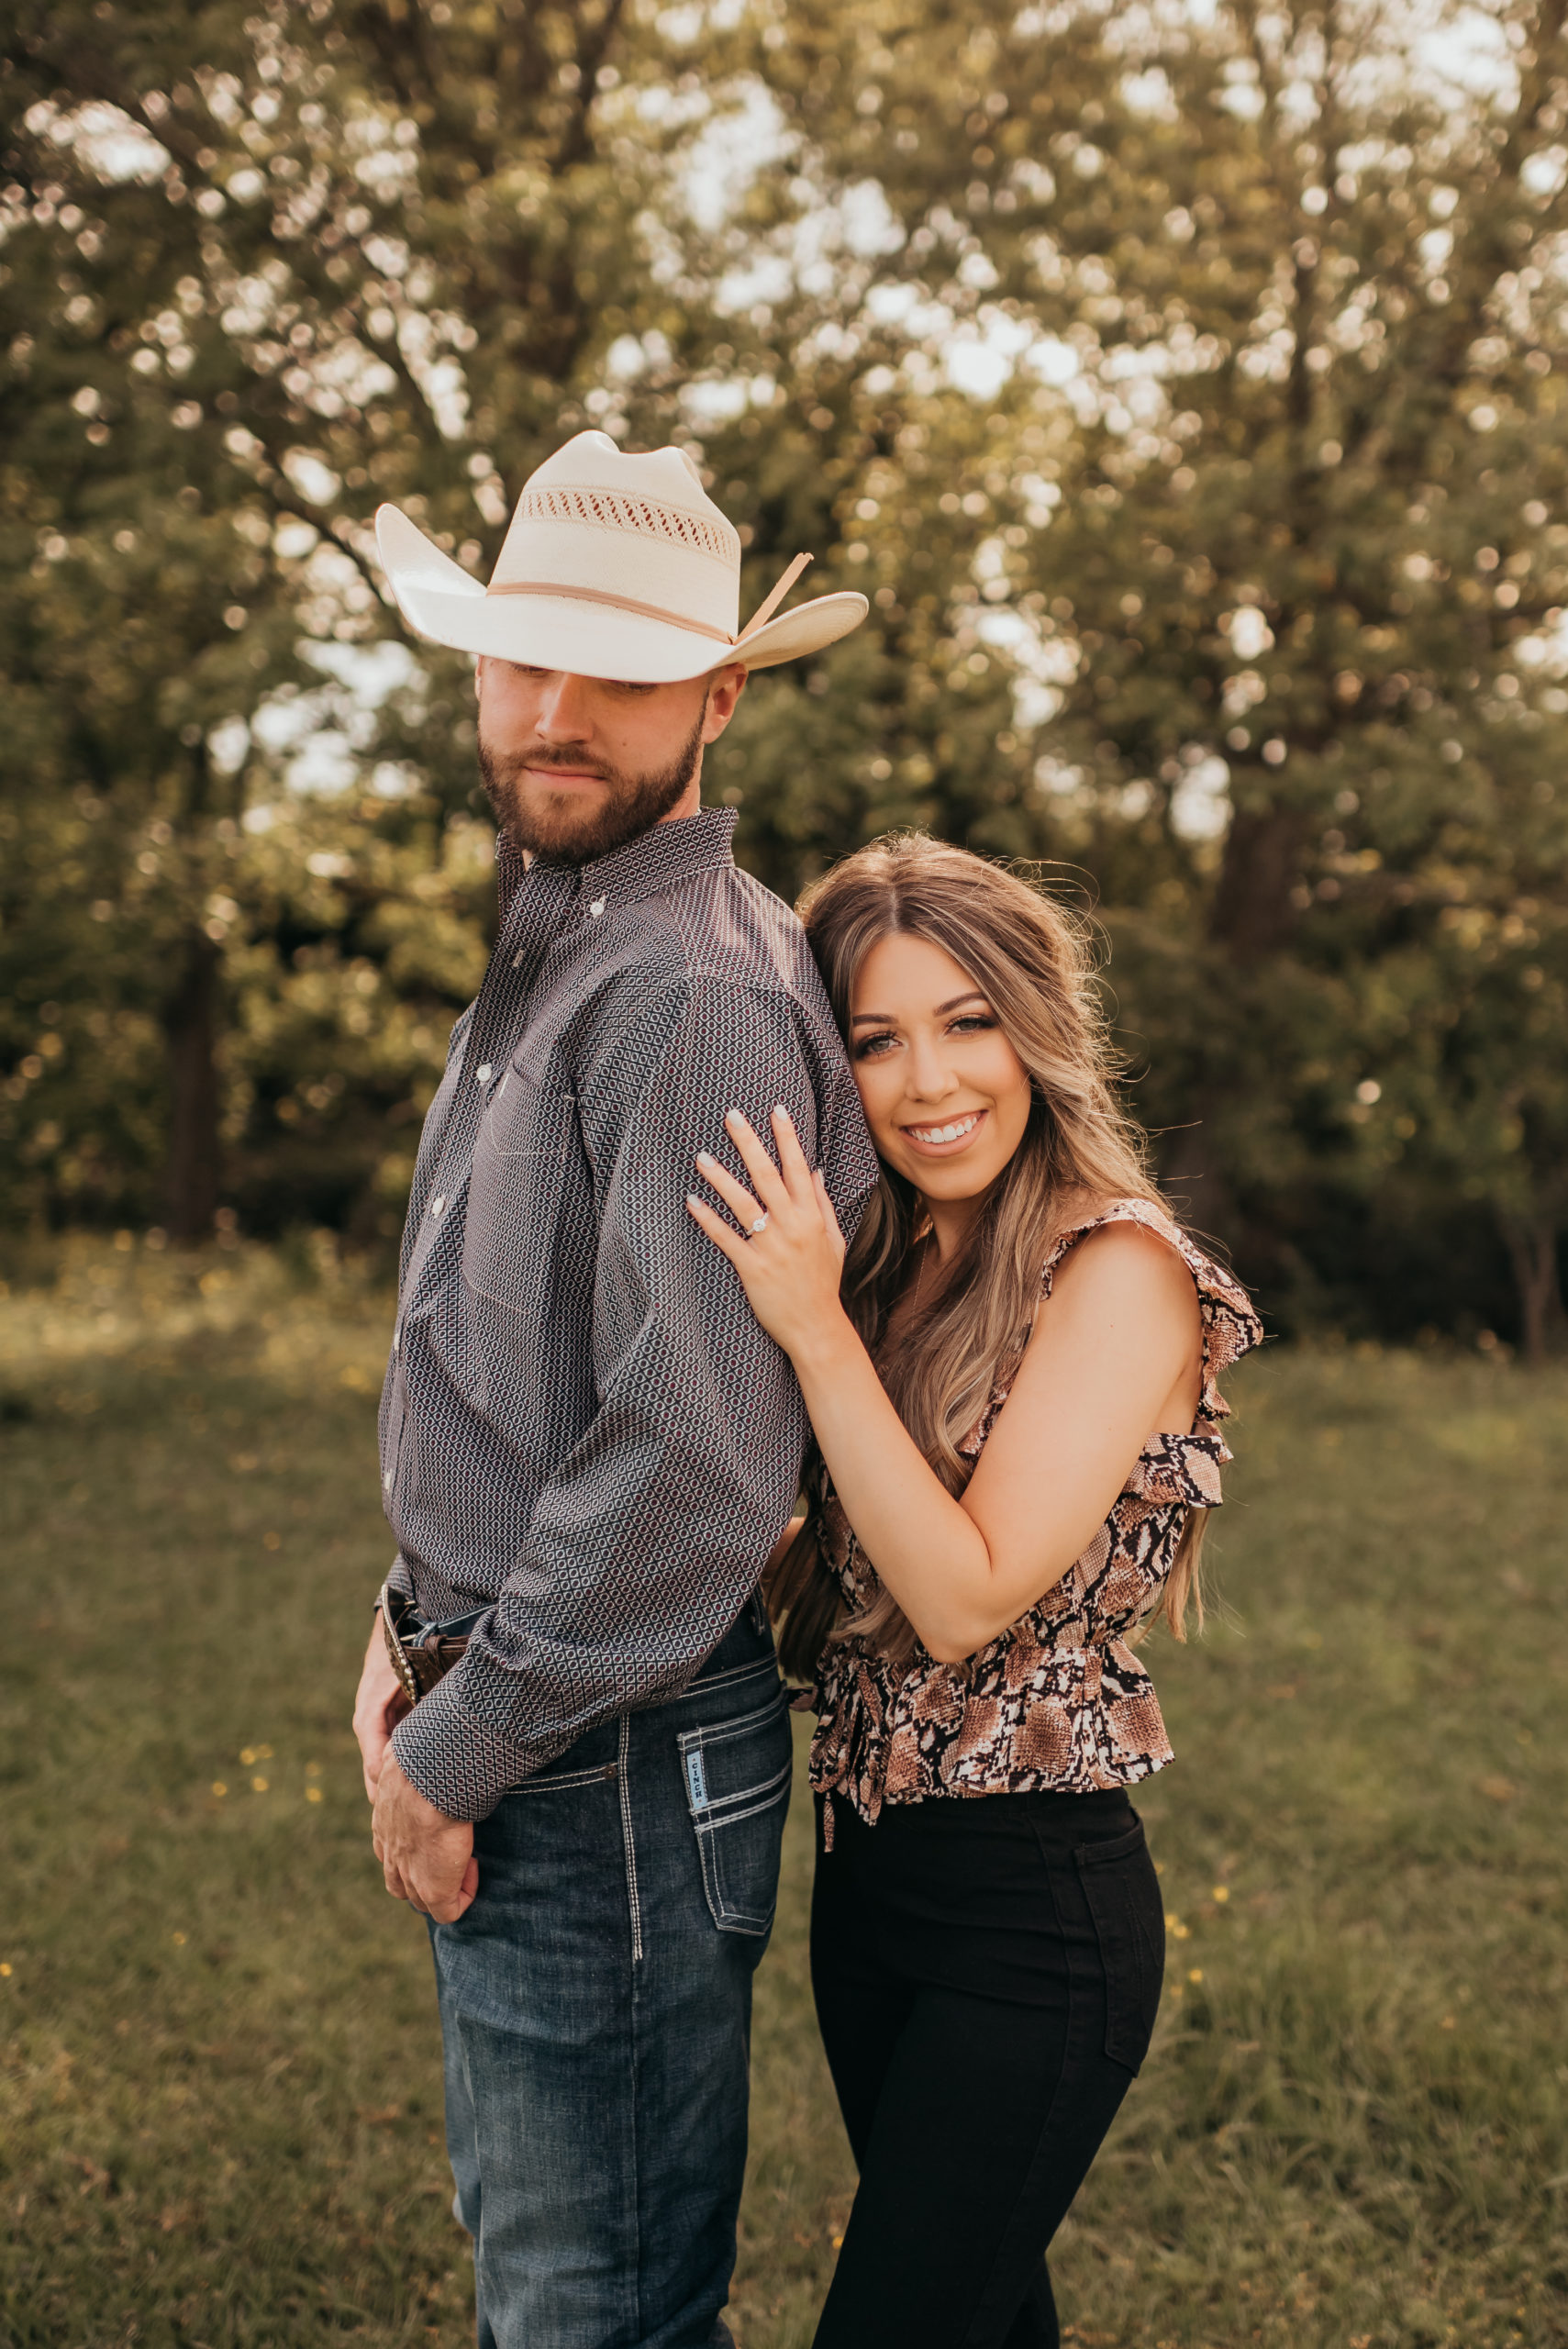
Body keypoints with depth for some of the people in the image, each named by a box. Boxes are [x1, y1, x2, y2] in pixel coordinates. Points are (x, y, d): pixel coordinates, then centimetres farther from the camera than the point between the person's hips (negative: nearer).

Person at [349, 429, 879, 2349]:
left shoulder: (695, 990, -21)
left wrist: (453, 1754, -17)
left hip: (611, 1758, -10)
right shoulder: (543, 951, 13)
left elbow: (699, 1466, -27)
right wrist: (416, 1616, 8)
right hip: (503, 1709, 10)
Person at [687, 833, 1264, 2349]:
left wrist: (816, 1331, -23)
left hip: (1038, 1909, -7)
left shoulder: (1118, 1271, -15)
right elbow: (830, 1570, 7)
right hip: (868, 1875, 7)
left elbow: (971, 1598, -22)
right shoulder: (894, 1268, 7)